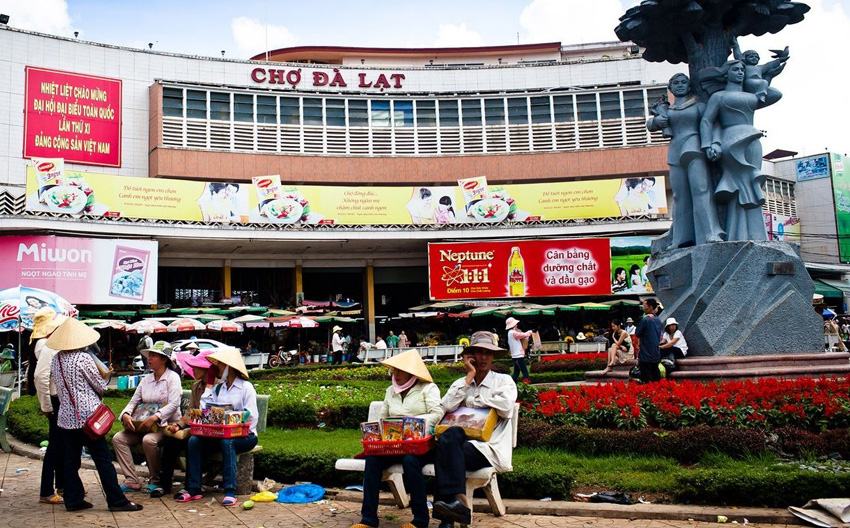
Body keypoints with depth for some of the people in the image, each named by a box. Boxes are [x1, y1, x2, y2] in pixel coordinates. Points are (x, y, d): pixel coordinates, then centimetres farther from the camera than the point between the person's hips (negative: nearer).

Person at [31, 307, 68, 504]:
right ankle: (46, 493, 3)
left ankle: (62, 485, 30)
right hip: (56, 403, -10)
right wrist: (47, 406, -22)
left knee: (63, 444, 18)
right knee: (55, 446, -4)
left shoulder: (53, 345, 12)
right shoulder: (47, 347, -18)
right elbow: (40, 377, -27)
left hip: (62, 402, 10)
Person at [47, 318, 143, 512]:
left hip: (66, 415, 7)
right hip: (87, 415, -7)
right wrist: (97, 396, 15)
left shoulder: (56, 360, 6)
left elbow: (59, 387, 14)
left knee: (71, 459, 12)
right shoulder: (83, 358, -14)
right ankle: (116, 500, 1)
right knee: (103, 459, -2)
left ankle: (73, 500, 17)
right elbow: (101, 387, -6)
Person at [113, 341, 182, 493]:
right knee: (118, 438, -11)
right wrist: (126, 415, -11)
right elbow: (133, 401, 11)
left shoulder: (172, 377, -5)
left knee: (149, 440, -34)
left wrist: (154, 417, -29)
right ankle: (132, 481, -14)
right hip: (142, 425, 7)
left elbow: (173, 404, -17)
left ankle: (156, 481, -14)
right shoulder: (146, 380, 16)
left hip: (166, 424, -7)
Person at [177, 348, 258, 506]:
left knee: (227, 442, -37)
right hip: (220, 434, 6)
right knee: (194, 440, -19)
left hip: (244, 435, -5)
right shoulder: (218, 388, 19)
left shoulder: (246, 387, -2)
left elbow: (252, 418, -10)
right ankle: (194, 489, -20)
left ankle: (230, 491, -35)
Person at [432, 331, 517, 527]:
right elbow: (447, 406, -4)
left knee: (447, 446, -29)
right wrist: (470, 376, -1)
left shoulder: (503, 380, 9)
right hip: (461, 444, 3)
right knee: (452, 434, -33)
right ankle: (459, 501, -35)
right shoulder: (460, 383, 18)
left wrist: (468, 402, -5)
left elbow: (505, 404, -15)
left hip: (489, 448, -3)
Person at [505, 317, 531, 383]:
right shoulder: (513, 332, -14)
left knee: (516, 373, 14)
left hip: (515, 356, 10)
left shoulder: (510, 332, 16)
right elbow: (524, 335, -12)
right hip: (518, 356, -10)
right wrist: (530, 332, 7)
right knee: (525, 373, -9)